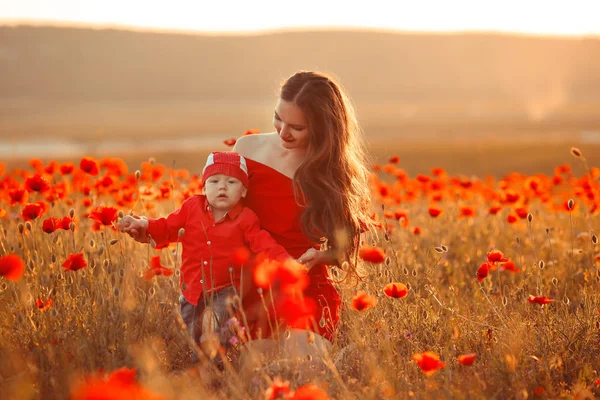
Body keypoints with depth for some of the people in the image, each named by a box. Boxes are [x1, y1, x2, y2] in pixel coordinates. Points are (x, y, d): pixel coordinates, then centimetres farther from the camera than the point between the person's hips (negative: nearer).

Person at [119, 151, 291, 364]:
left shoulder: (246, 219, -8)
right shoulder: (192, 207, -1)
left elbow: (265, 245, -12)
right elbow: (168, 227, 6)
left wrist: (286, 263, -28)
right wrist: (143, 226, -11)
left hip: (225, 290, -3)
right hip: (192, 289, 3)